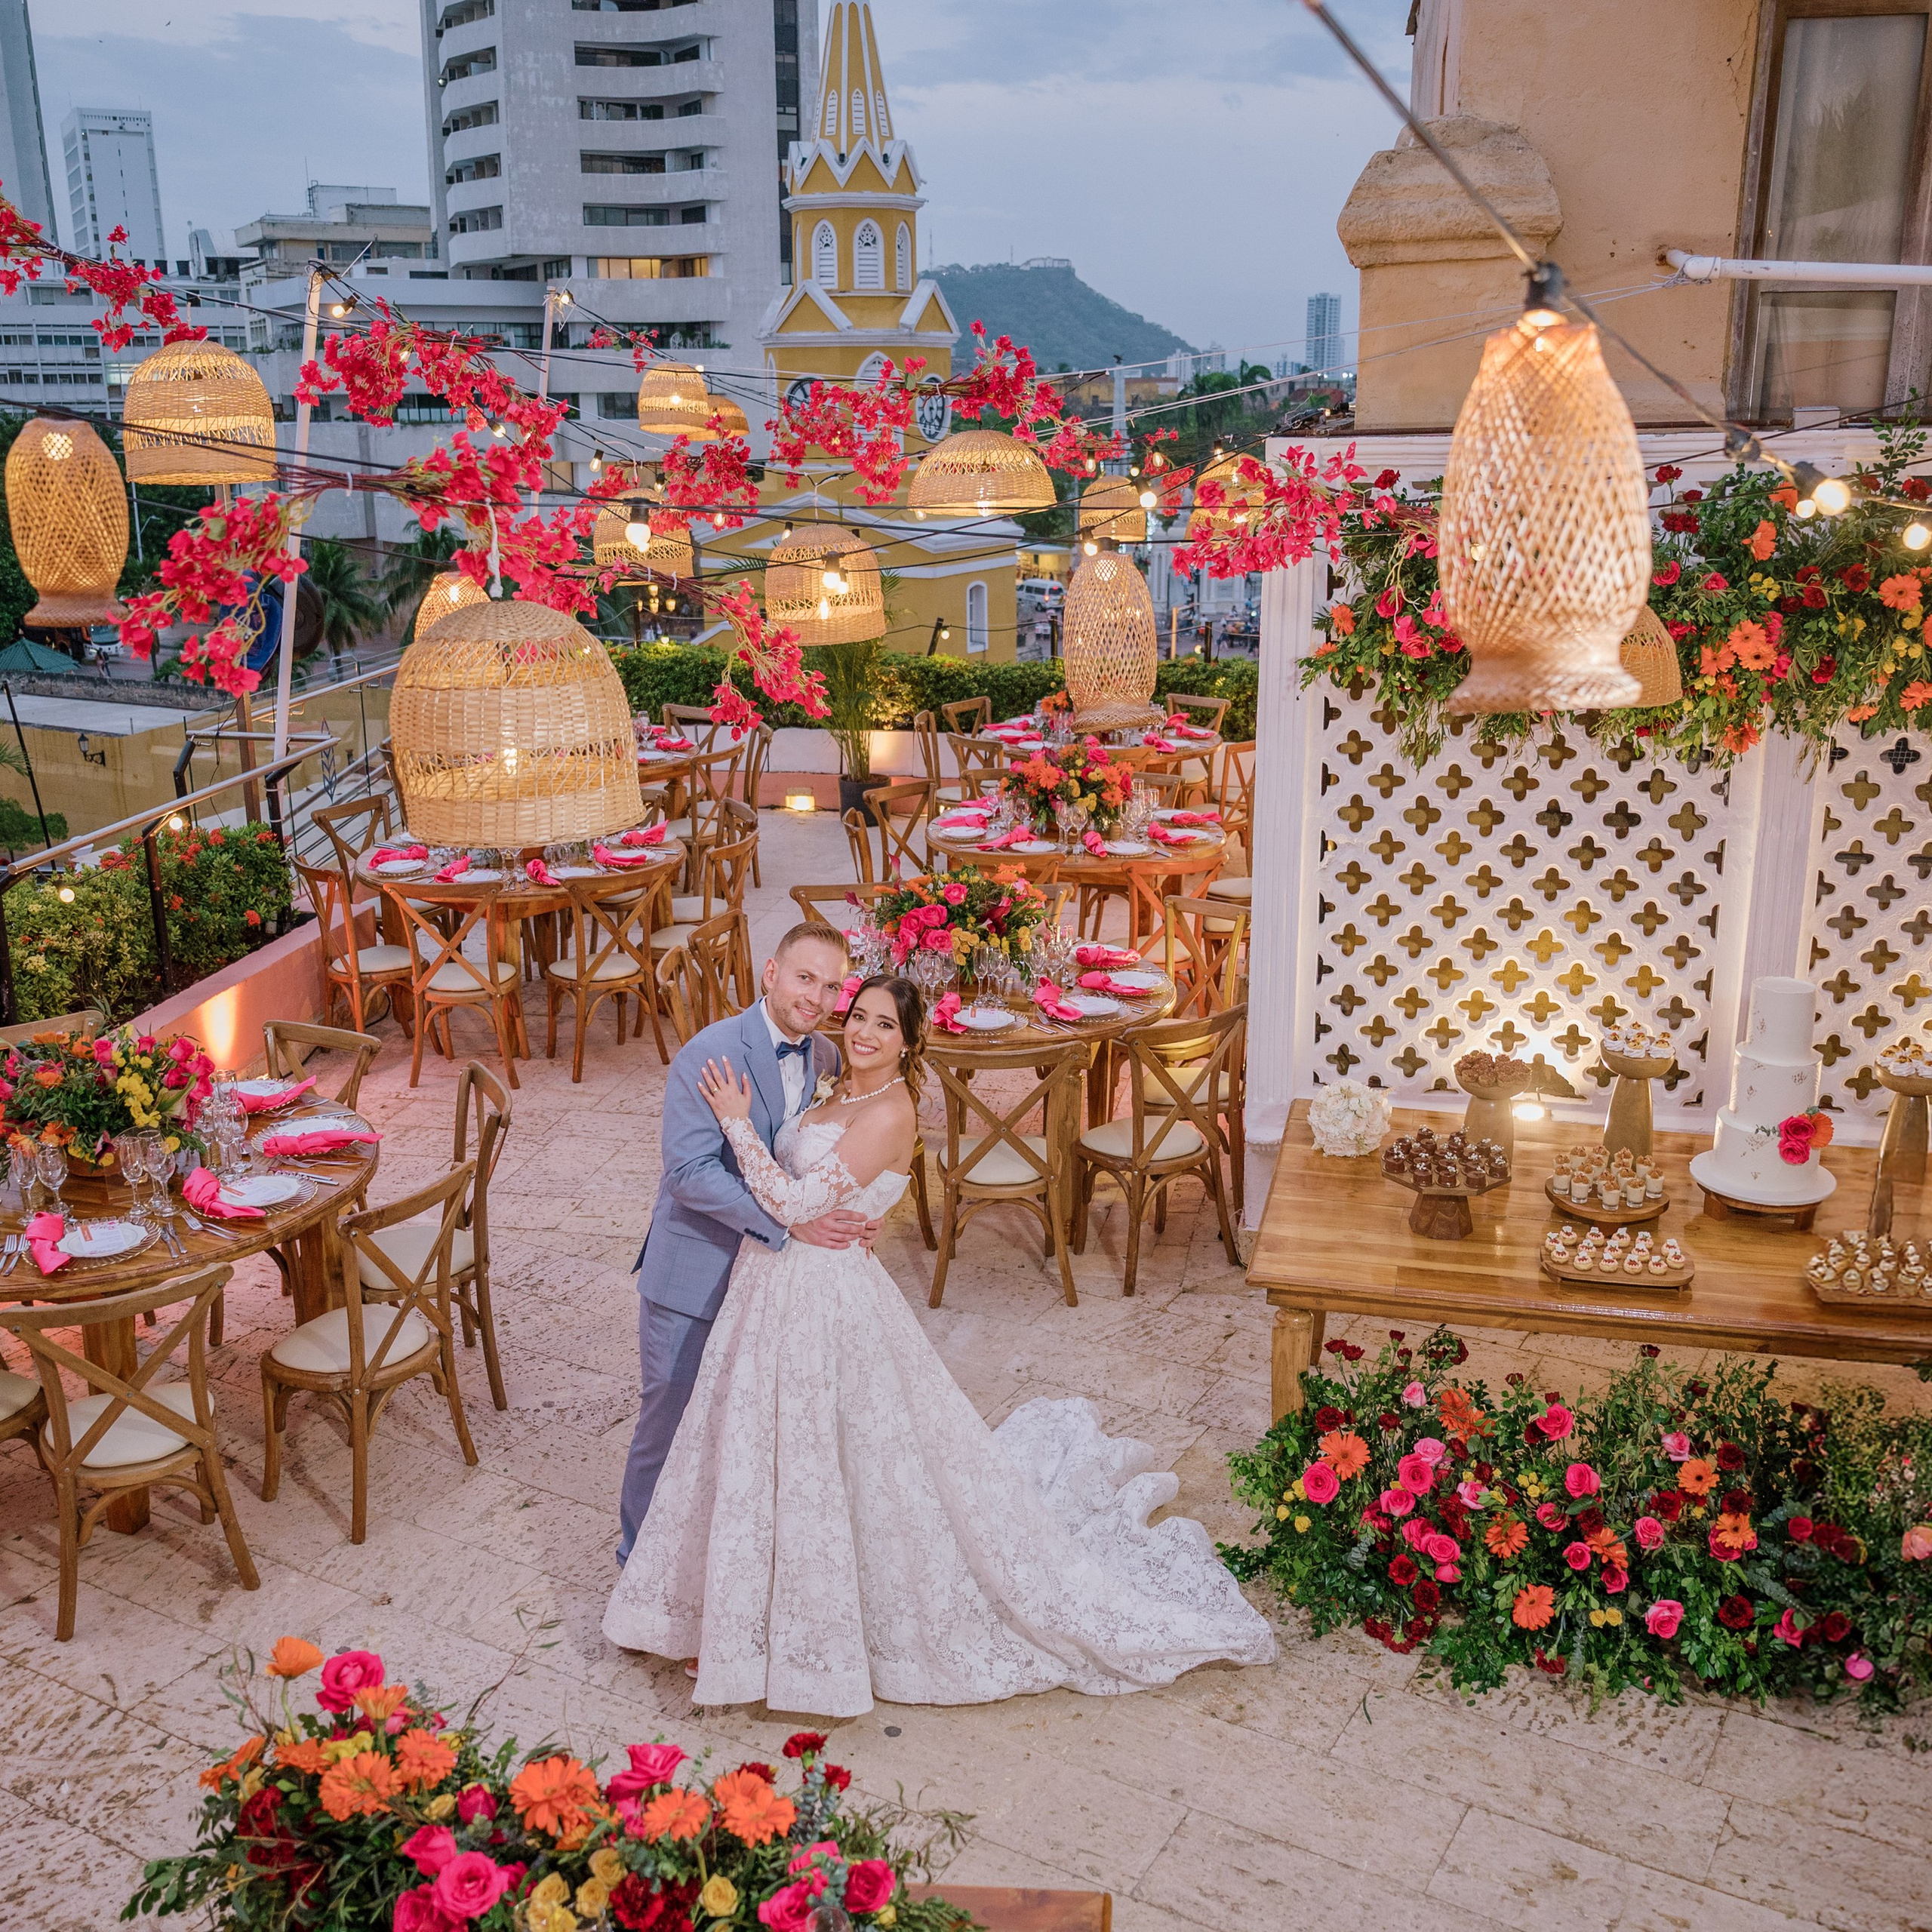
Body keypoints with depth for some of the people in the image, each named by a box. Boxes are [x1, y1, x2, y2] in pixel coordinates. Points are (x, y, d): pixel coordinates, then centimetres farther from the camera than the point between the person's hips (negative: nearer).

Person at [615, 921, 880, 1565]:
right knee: (672, 1416, 9)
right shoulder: (710, 1052, -21)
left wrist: (852, 1219, -8)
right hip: (695, 1273, -6)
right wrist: (790, 1224, -30)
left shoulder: (826, 1059, 0)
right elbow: (690, 1171, -27)